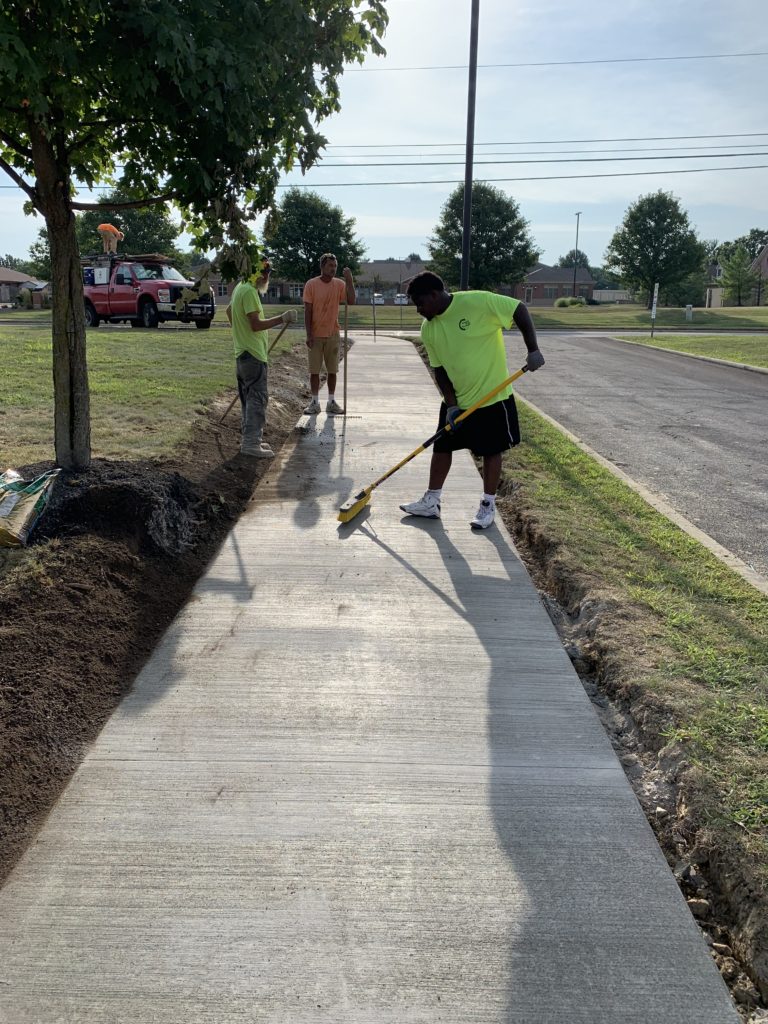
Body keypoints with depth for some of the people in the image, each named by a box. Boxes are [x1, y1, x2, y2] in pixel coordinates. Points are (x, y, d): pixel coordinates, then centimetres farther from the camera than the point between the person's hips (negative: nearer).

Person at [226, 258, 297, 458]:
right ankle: (251, 442, -11)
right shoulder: (249, 292, -18)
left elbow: (229, 310, 30)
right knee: (258, 397, -10)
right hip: (253, 353, -11)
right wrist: (282, 318, -20)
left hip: (243, 351, 11)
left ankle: (248, 438, 20)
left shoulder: (240, 288, 14)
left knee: (248, 397, 14)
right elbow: (256, 324, -23)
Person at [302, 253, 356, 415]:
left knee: (332, 370, 7)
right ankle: (315, 402, 12)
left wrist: (349, 280, -19)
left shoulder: (340, 284, 0)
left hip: (333, 334, 2)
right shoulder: (311, 284, -7)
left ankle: (331, 402, 16)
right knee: (314, 370, 3)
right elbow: (307, 311, -7)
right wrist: (309, 335, -11)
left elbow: (352, 301, -13)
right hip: (316, 335, -2)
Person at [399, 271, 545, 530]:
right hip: (456, 401, 5)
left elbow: (519, 309, -14)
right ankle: (431, 502, 21)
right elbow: (439, 369, 2)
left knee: (491, 451, 6)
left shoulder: (478, 302, -20)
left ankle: (488, 506, 20)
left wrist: (533, 349, -19)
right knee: (441, 447, 8)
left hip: (492, 397, -5)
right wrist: (451, 404, -8)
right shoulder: (428, 330, -2)